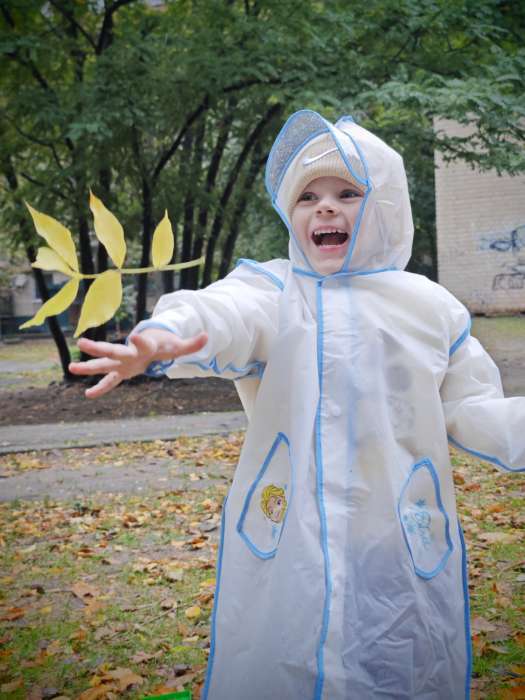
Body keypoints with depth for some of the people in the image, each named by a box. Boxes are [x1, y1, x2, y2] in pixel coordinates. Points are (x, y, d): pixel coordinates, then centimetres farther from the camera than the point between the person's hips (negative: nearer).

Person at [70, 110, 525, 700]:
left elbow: (470, 409, 10)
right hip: (287, 542, -1)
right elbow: (222, 314, -24)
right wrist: (163, 337, -46)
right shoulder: (271, 289, -1)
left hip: (404, 545, 2)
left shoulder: (430, 306, 6)